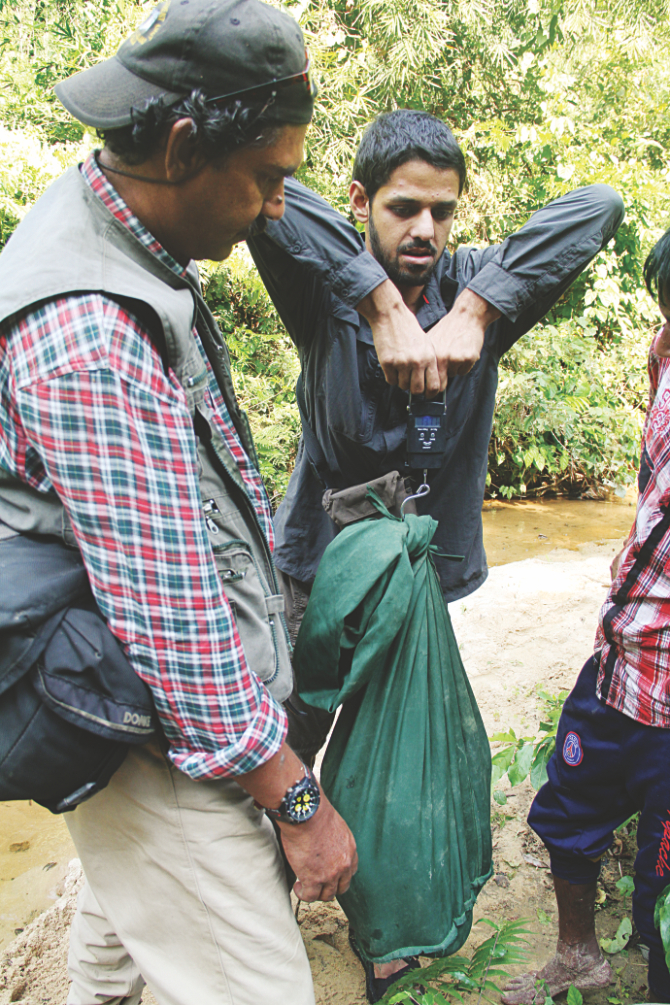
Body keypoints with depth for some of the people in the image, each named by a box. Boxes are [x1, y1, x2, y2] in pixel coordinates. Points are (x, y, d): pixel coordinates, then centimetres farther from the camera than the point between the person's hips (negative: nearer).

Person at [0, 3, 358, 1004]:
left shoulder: (113, 229, 0)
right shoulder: (90, 338, -32)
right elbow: (170, 618, -30)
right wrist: (296, 800, -20)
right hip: (158, 738, -10)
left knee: (125, 902, 31)